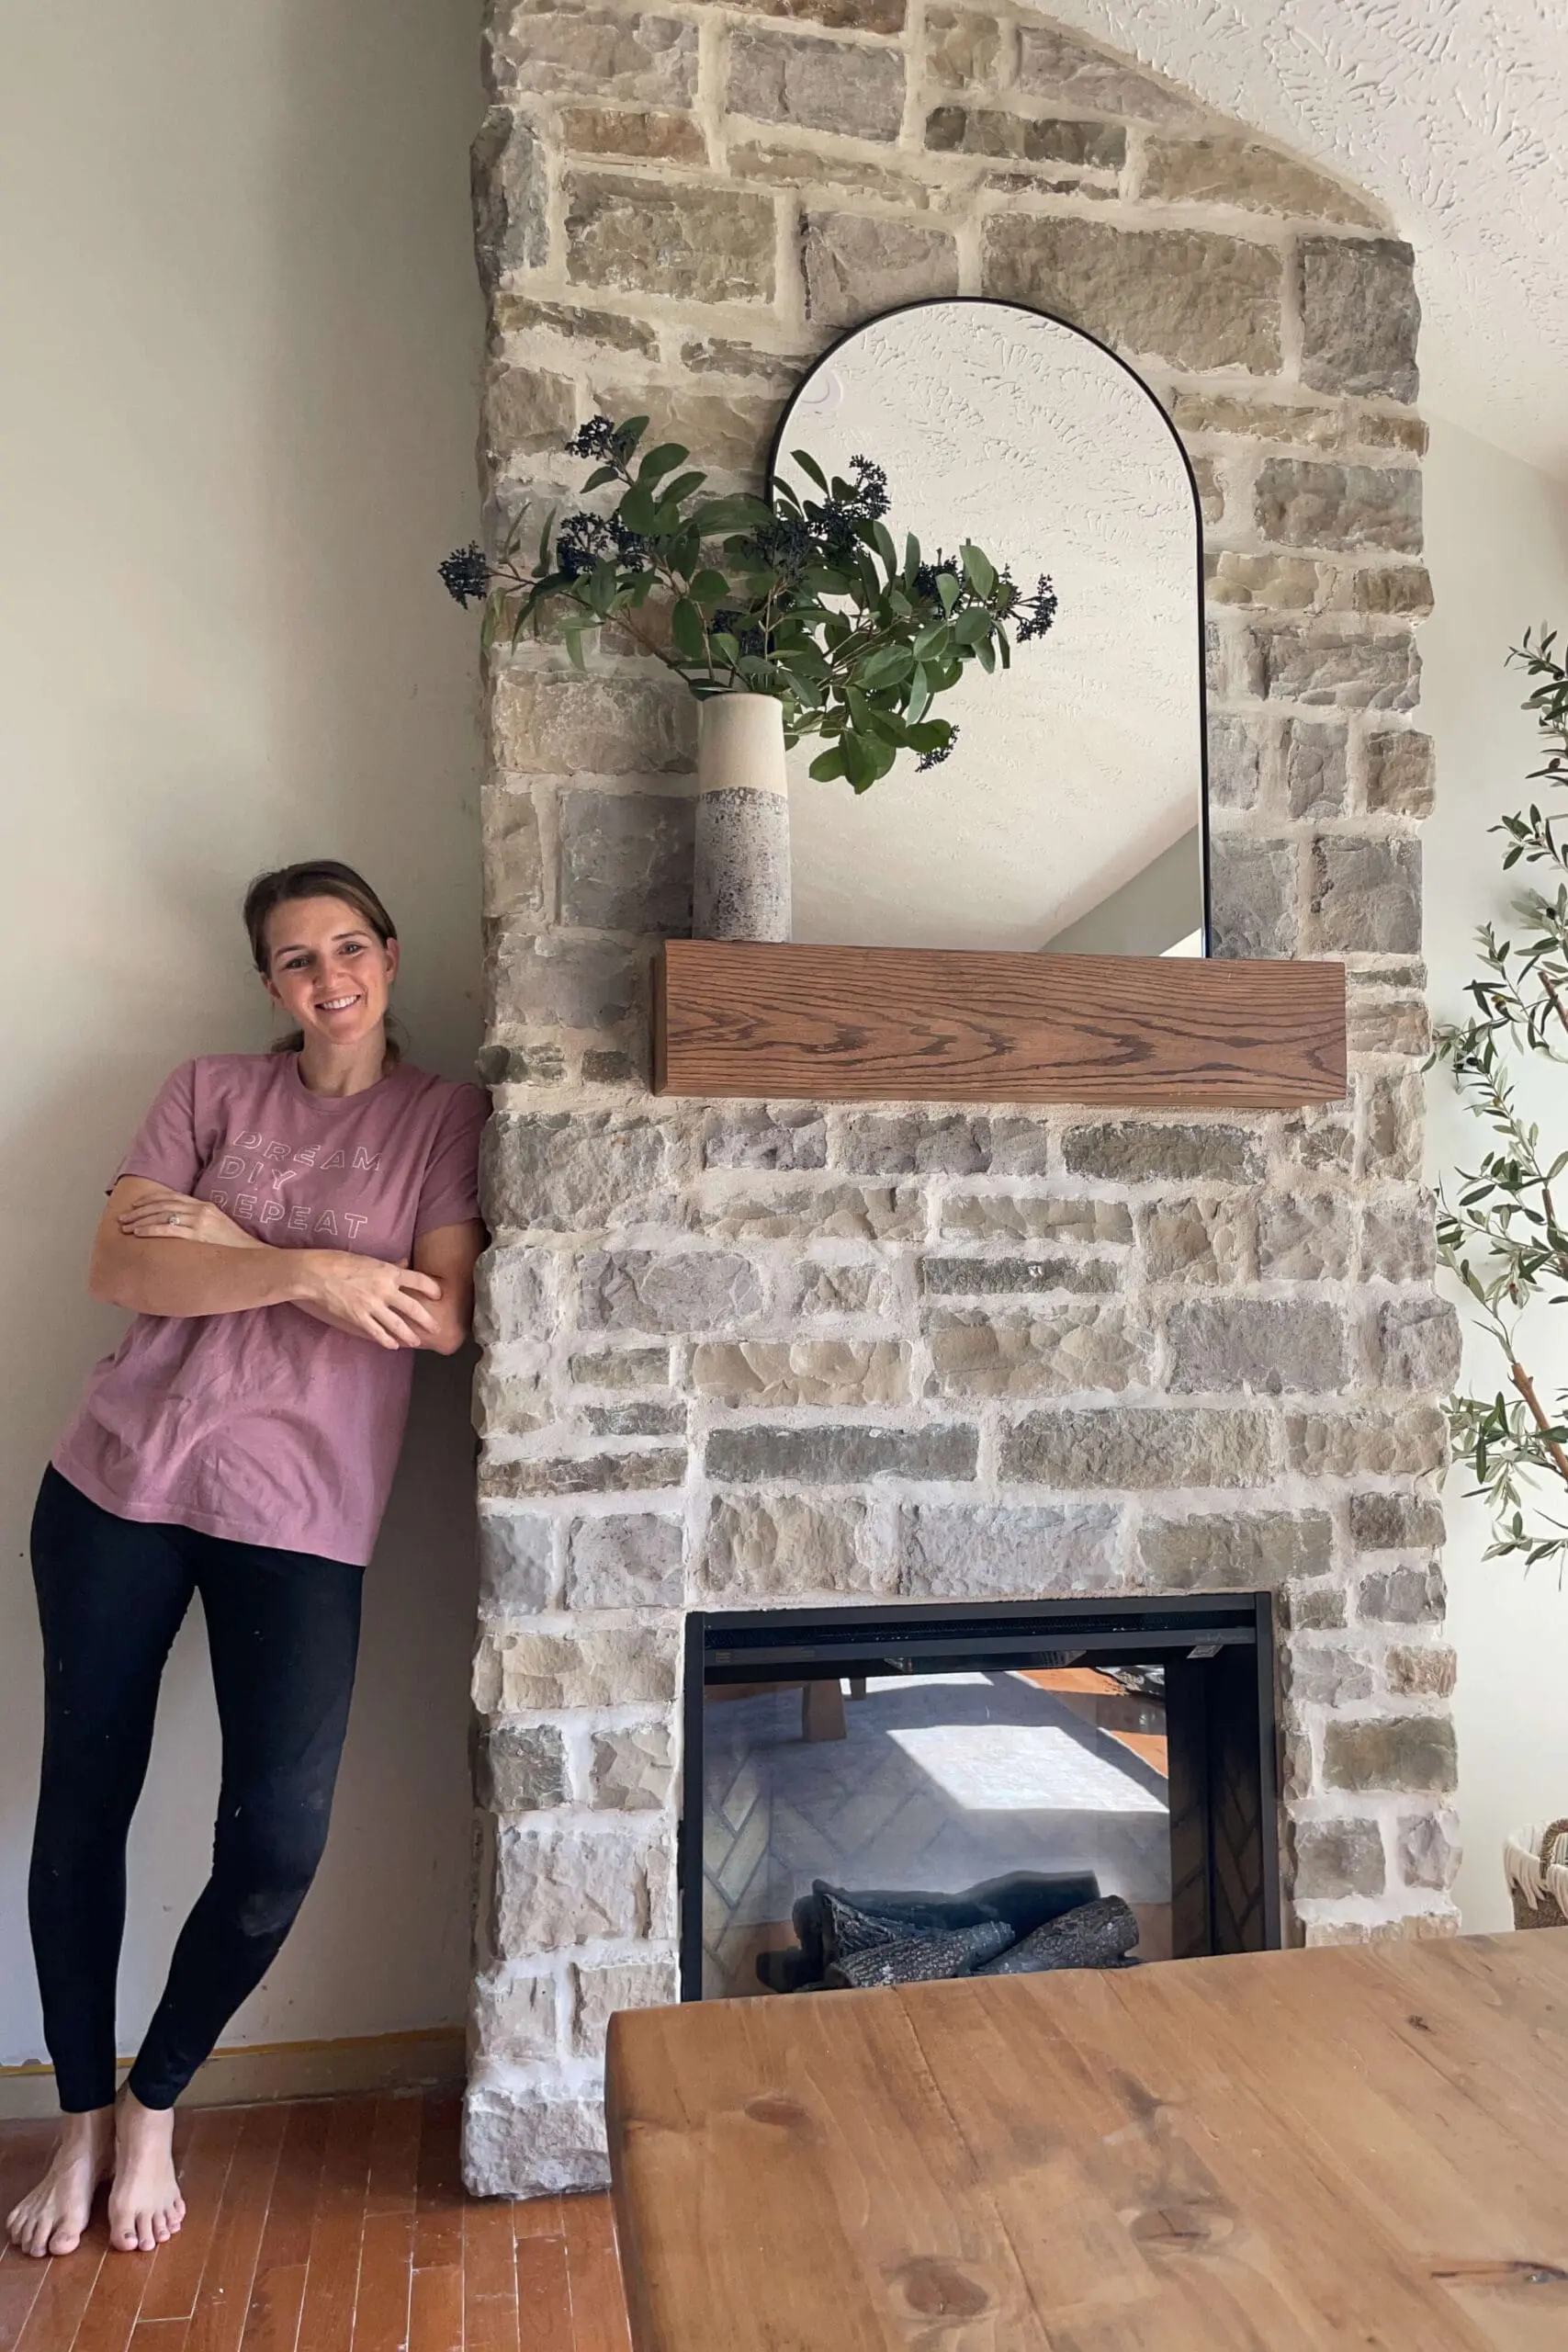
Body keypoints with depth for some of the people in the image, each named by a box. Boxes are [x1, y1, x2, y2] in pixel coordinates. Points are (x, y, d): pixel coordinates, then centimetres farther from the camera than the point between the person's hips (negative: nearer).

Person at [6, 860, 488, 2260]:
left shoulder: (446, 1116, 3)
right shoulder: (213, 1091, 7)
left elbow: (441, 1317, -8)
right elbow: (119, 1269, -5)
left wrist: (229, 1244, -8)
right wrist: (306, 1271, -19)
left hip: (301, 1513, -1)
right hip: (121, 1481, 2)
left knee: (279, 1843, -3)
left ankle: (156, 2105, 27)